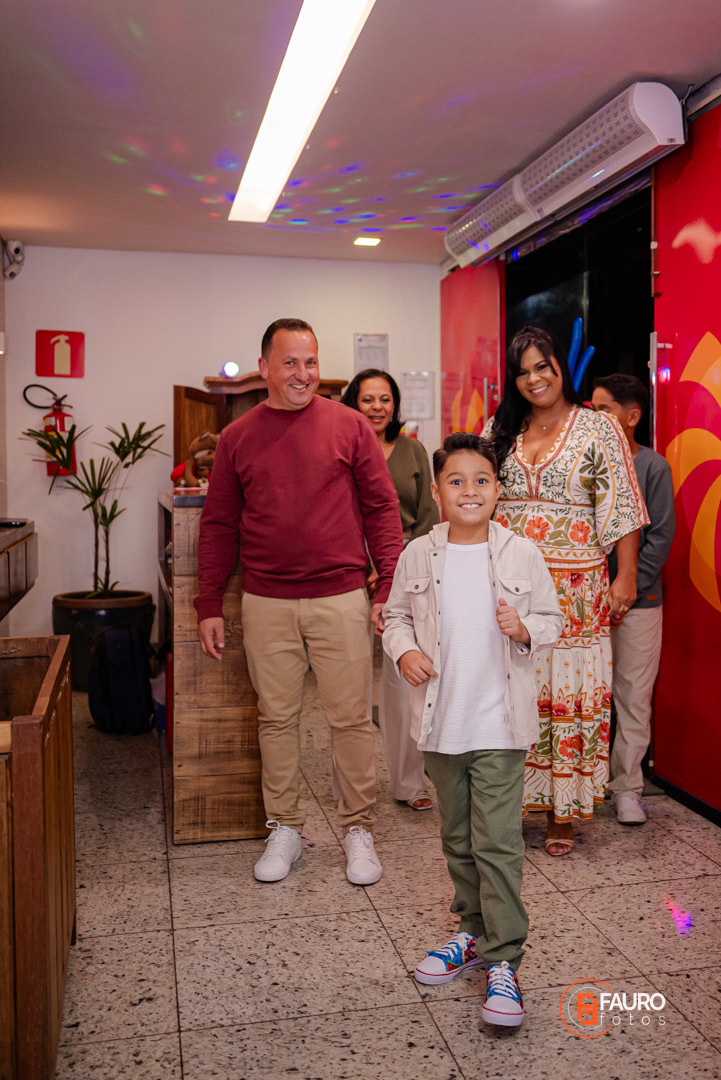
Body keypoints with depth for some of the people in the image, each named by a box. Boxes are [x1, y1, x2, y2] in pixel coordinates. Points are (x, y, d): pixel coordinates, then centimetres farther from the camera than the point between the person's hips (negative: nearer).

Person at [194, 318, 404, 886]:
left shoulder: (349, 426, 2)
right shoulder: (237, 438, 7)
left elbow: (381, 508, 2)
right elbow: (219, 525, 10)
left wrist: (389, 587, -5)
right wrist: (209, 605, 6)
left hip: (340, 598, -2)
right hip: (266, 604, 2)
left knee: (351, 718, 4)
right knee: (277, 717, 11)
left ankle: (359, 829, 21)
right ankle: (285, 828, 27)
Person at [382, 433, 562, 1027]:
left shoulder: (522, 554, -4)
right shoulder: (419, 554, 0)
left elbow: (552, 617, 4)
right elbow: (397, 614, 9)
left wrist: (525, 630, -16)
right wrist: (405, 650, -9)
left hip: (499, 725, -3)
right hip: (442, 722, 3)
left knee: (498, 842, -4)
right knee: (457, 837, 17)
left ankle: (502, 960, 9)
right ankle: (474, 929, 36)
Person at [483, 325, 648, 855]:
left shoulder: (599, 429, 1)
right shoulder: (500, 429, 11)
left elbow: (622, 510, -1)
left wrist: (626, 575, -7)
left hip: (575, 587, -2)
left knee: (570, 692, 1)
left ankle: (563, 810, 14)